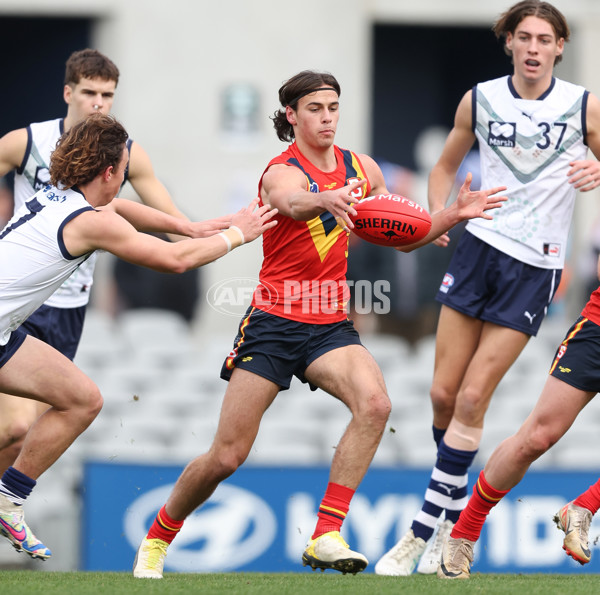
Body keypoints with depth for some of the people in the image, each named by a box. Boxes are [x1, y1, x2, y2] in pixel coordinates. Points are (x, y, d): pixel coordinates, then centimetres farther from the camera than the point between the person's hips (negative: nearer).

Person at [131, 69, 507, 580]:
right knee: (226, 457, -3)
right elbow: (295, 203, -38)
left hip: (330, 325, 4)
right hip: (273, 323, -4)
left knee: (374, 404, -27)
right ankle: (157, 538, 23)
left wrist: (454, 215, -1)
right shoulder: (283, 172, -12)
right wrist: (327, 200, -62)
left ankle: (326, 537, -25)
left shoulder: (361, 168, 7)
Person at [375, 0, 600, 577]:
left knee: (471, 399, -7)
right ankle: (454, 512, 22)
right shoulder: (480, 99, 3)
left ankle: (426, 529, -1)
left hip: (535, 268, -3)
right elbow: (445, 166, 17)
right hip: (479, 248, 3)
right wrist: (438, 216, 0)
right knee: (443, 394, 0)